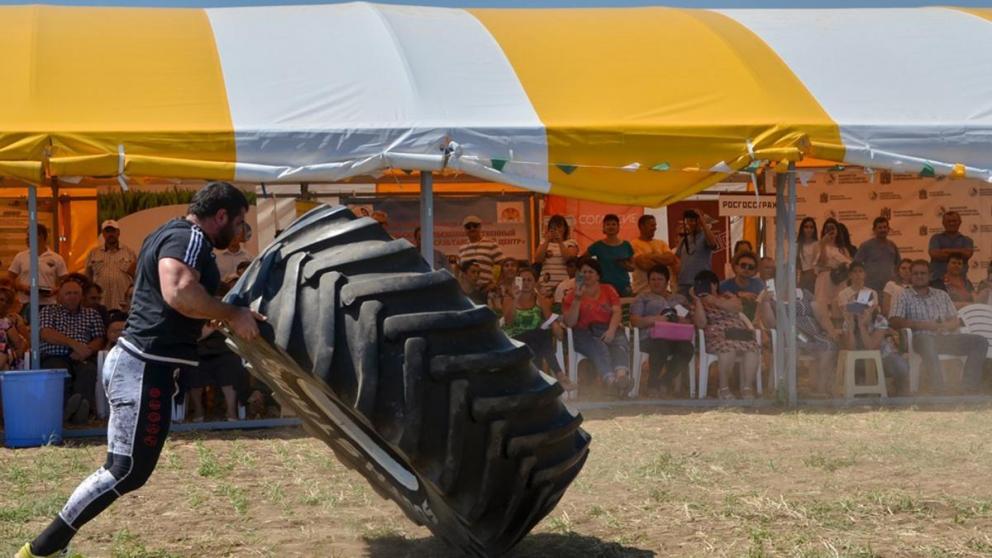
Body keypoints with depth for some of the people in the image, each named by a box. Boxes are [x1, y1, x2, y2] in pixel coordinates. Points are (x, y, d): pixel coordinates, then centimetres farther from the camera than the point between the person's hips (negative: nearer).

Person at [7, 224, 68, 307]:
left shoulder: (56, 259, 3)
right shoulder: (20, 257, 7)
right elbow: (10, 279, 9)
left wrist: (55, 290, -14)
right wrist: (22, 287, -10)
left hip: (49, 306, -1)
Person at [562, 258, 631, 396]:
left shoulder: (608, 290, 21)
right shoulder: (572, 296, 17)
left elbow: (616, 312, 5)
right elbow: (570, 323, 4)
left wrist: (611, 330, -15)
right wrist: (578, 298, -5)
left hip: (608, 329, 1)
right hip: (584, 332, -1)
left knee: (619, 343, -35)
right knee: (598, 347, -36)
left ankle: (622, 376, -66)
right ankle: (611, 380, -63)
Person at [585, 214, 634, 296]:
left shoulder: (626, 245, 9)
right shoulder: (598, 245, 3)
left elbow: (632, 267, 15)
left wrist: (626, 265, -5)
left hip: (623, 286, 2)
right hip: (604, 285, -2)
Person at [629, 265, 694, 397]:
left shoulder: (680, 299, 31)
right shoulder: (642, 298, 22)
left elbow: (690, 321, 21)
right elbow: (635, 321, 7)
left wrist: (683, 321, -4)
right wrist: (653, 320, -11)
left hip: (676, 337, 3)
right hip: (651, 338, -3)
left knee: (687, 348, -35)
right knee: (661, 347, -40)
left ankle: (665, 381, -22)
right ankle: (653, 384, -22)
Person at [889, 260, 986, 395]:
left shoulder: (942, 295, 22)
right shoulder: (904, 297, 10)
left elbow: (954, 322, 16)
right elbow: (894, 322, -4)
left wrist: (944, 326, -9)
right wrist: (923, 325, -14)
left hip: (946, 337, 5)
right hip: (923, 339, -5)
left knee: (980, 341, -17)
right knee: (926, 341, -41)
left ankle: (971, 388, -22)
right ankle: (939, 390, -43)